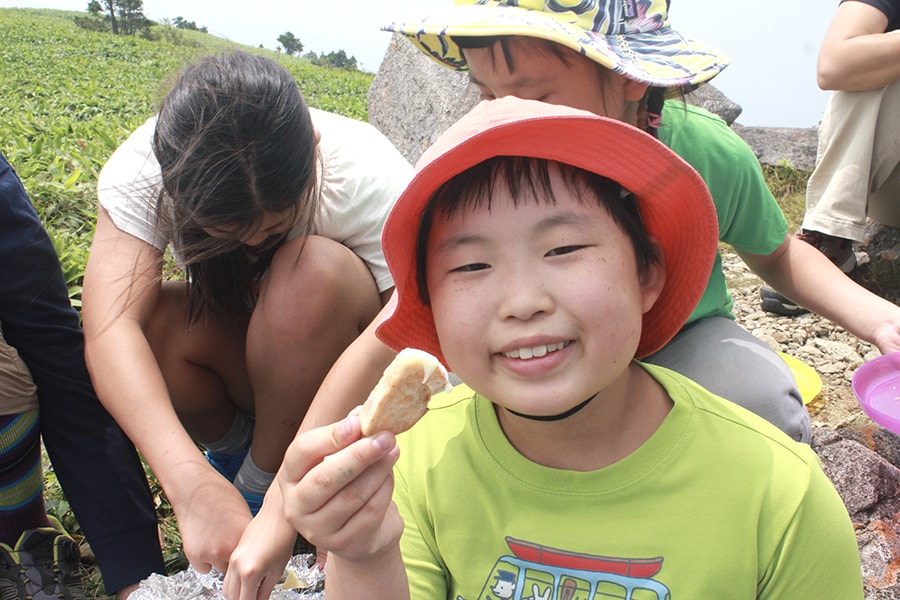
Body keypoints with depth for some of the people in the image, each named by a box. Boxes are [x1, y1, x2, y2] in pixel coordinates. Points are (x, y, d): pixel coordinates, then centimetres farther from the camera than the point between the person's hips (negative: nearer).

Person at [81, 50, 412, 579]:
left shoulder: (370, 178, -30)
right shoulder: (145, 167, -24)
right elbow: (109, 329, -37)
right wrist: (194, 486, -50)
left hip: (335, 367, -1)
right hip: (235, 349, 2)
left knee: (314, 271, -34)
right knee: (152, 324, -30)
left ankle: (260, 483, -12)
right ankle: (232, 446, 2)